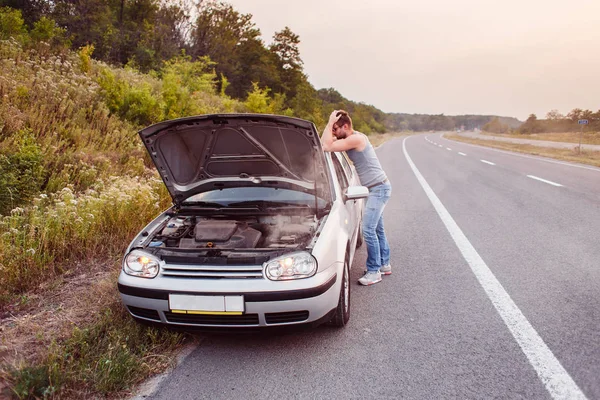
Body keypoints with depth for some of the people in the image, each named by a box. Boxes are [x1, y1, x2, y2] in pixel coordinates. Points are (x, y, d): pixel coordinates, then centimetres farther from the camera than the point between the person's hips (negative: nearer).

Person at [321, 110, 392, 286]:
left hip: (378, 188, -10)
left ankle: (374, 271, -2)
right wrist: (330, 126, -4)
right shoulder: (349, 139, 8)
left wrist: (330, 122, -18)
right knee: (377, 229, 17)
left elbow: (327, 147, -26)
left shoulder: (356, 138, -21)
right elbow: (326, 143, 5)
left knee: (368, 230, -11)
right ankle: (384, 264, 29)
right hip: (376, 189, 10)